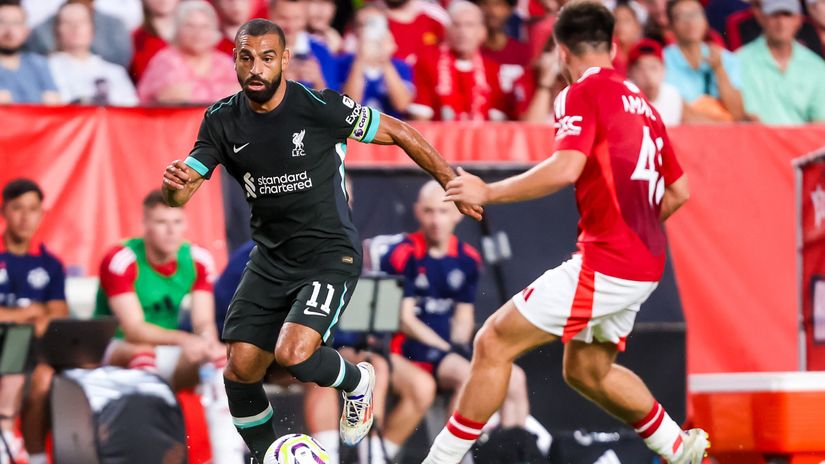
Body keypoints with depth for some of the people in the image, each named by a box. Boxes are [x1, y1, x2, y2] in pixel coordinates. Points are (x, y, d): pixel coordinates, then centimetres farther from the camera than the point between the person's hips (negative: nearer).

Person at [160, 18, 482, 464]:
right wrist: (173, 181, -32)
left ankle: (355, 381, 10)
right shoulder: (222, 121, -3)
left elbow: (397, 132, -5)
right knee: (240, 368, -3)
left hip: (330, 255, -5)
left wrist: (454, 185, -1)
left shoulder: (319, 107, -16)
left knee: (293, 354, -24)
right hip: (270, 258, 5)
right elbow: (179, 196, -7)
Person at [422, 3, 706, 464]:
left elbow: (565, 169, -24)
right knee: (587, 372, 27)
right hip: (644, 266, 8)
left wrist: (488, 192, -15)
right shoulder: (640, 102, 16)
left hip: (606, 265, -8)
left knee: (494, 343, -4)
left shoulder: (583, 93, -8)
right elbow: (678, 191, 21)